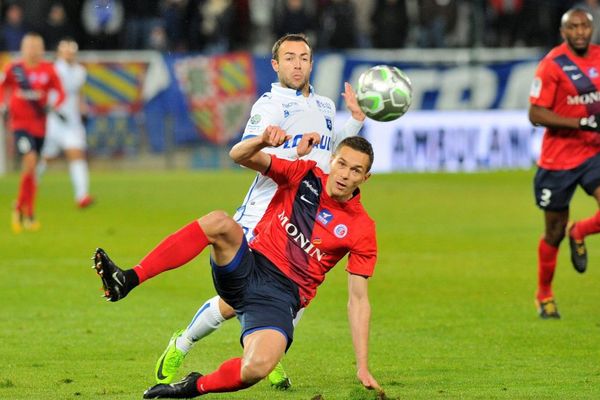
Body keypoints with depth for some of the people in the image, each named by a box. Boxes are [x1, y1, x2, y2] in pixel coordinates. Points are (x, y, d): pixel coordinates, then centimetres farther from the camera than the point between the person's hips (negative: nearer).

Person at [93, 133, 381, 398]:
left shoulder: (361, 229, -2)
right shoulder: (303, 175, 3)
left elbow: (358, 301, 1)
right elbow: (239, 155, -1)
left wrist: (362, 368, -3)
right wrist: (263, 141, -25)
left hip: (280, 296, -2)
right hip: (246, 272, 2)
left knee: (256, 368, -33)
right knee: (219, 222, -31)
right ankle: (127, 281, -35)